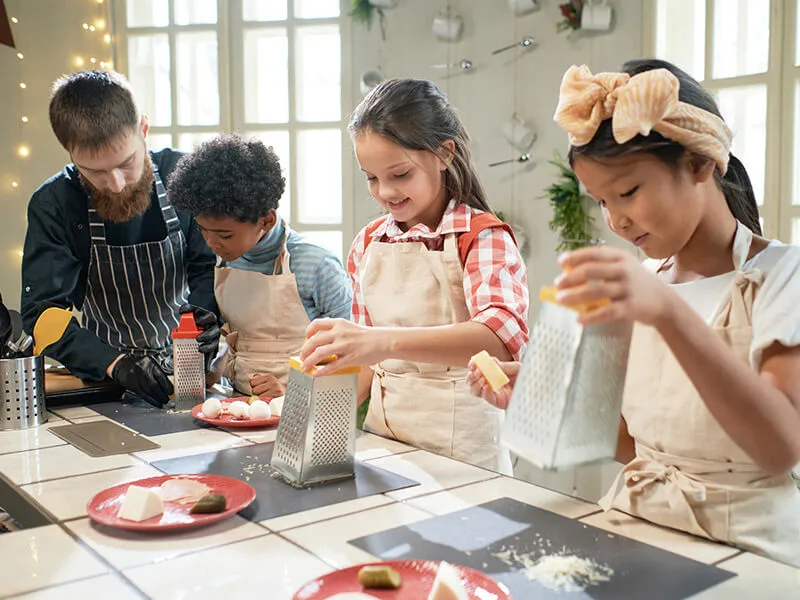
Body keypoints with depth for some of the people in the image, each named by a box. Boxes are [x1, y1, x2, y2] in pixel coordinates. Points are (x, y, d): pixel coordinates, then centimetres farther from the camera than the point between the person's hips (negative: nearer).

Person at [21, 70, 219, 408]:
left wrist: (204, 311, -21)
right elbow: (42, 313, -13)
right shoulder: (53, 205, -10)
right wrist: (114, 364, -28)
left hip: (188, 367, 0)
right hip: (106, 380, 0)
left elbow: (209, 266, 1)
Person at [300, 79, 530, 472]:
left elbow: (503, 335, -28)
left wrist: (387, 341, -40)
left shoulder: (481, 237, -9)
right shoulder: (368, 244, 9)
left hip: (459, 443, -4)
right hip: (382, 434, 5)